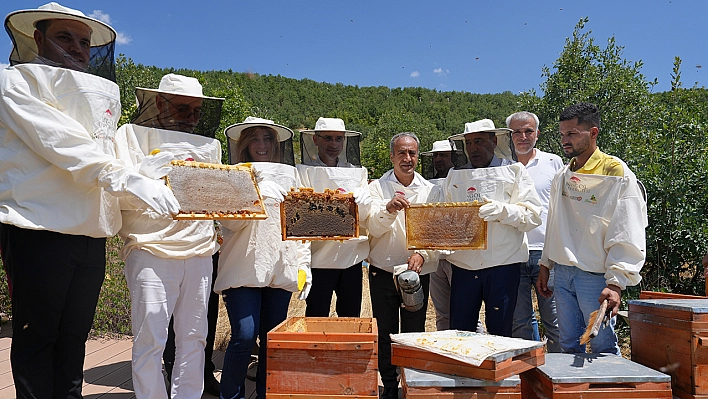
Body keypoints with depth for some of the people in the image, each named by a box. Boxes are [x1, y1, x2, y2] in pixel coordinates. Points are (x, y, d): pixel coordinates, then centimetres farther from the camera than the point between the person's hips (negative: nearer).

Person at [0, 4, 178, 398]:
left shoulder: (100, 95, 20)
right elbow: (61, 145, -14)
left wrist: (152, 168, 1)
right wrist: (129, 178, -23)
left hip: (91, 233, 6)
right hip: (40, 228, -5)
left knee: (75, 336, 12)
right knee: (37, 335, 4)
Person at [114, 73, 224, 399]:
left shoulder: (209, 145, 21)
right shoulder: (133, 134, 8)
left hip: (199, 253, 4)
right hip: (152, 248, -4)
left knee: (193, 338, 7)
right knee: (150, 338, -3)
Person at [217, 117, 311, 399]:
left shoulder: (290, 175, 14)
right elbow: (230, 222, -5)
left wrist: (303, 265, 7)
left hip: (281, 268, 3)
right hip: (244, 267, -2)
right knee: (244, 336, -10)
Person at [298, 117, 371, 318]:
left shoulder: (357, 172, 13)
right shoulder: (304, 172, 3)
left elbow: (366, 212, 2)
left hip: (352, 256, 3)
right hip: (320, 257, -3)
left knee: (351, 318, 12)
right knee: (317, 318, 4)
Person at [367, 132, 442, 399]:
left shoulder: (432, 191, 4)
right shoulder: (377, 187, 1)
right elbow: (374, 228, -11)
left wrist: (422, 254, -20)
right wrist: (389, 209, -31)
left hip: (418, 272, 1)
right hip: (383, 270, 0)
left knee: (414, 334, 6)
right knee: (384, 334, 7)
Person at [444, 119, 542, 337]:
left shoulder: (514, 171, 6)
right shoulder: (455, 175, 16)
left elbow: (533, 215, -3)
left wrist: (502, 210, -20)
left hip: (502, 263, -3)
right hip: (463, 264, 3)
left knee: (499, 334, 4)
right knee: (459, 332, 6)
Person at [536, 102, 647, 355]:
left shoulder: (616, 174, -9)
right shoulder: (562, 176, 11)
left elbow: (628, 237, -13)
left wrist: (616, 283, -20)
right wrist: (545, 266, 16)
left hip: (595, 276, -6)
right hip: (562, 274, 6)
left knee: (603, 347, 4)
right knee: (568, 345, 13)